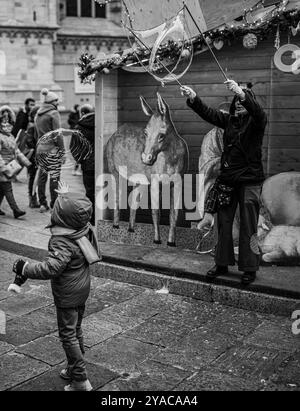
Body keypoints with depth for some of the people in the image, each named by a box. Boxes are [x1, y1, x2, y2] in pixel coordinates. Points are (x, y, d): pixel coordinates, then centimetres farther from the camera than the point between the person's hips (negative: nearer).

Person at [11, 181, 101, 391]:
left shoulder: (62, 242, -30)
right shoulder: (85, 230, -5)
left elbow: (51, 268, -37)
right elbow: (79, 210, 18)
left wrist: (25, 268, -25)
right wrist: (66, 195, 25)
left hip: (67, 294, -9)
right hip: (82, 289, 9)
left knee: (68, 334, 3)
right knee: (76, 330, 21)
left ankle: (80, 380, 8)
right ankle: (74, 368, 37)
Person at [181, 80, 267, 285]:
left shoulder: (257, 121, -4)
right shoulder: (229, 120, 10)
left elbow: (257, 110, -26)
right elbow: (208, 113, 0)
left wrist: (241, 93, -42)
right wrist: (193, 98, -16)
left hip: (250, 180, -5)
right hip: (227, 179, 5)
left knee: (248, 226, 0)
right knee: (224, 223, 10)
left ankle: (250, 268, 10)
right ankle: (222, 264, 22)